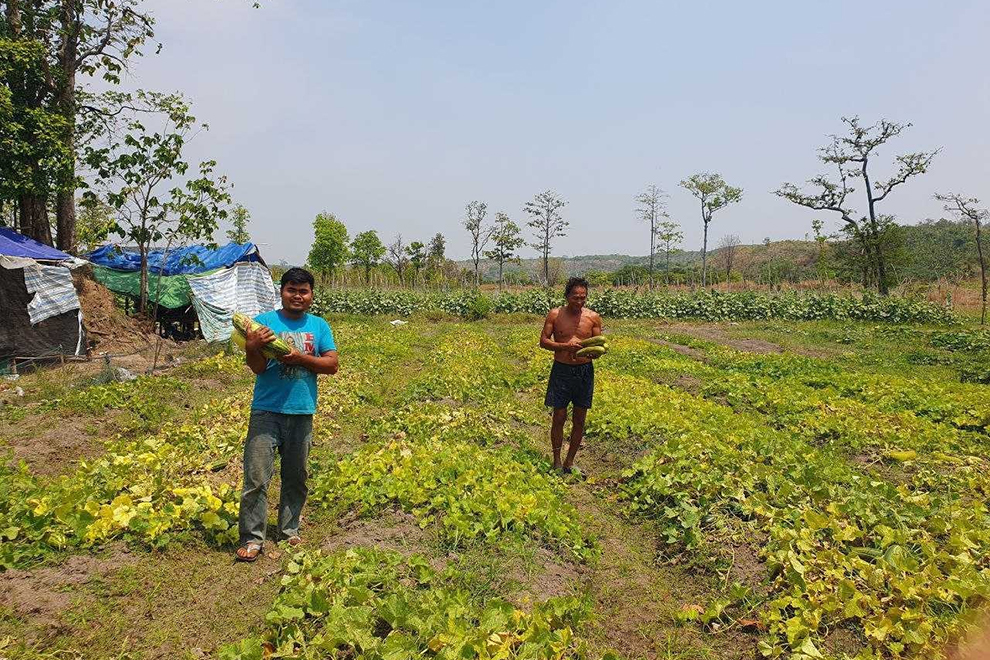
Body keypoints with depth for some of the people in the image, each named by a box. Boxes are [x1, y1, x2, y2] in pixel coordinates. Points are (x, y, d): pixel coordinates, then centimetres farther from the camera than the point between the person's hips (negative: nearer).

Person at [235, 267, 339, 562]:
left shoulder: (319, 326, 7)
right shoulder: (264, 322, -2)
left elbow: (332, 364, -1)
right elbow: (258, 368, -8)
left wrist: (302, 358, -15)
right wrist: (252, 347, -28)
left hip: (302, 413, 3)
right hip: (267, 411, -3)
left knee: (296, 477, 15)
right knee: (256, 477, -3)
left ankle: (290, 530, 31)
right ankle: (252, 538, 9)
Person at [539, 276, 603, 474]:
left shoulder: (593, 317, 2)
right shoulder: (555, 315, -3)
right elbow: (543, 341, -2)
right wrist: (565, 346, -17)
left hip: (585, 370, 2)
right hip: (562, 370, -2)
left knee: (579, 420, 8)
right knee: (559, 417, 2)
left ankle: (570, 461, 22)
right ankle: (557, 461, 17)